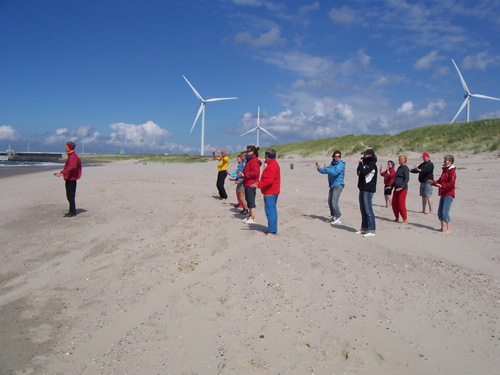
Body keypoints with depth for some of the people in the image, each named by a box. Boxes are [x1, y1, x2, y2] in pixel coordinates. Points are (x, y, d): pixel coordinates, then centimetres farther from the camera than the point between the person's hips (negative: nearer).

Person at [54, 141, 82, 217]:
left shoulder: (73, 156, -16)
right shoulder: (70, 156, 17)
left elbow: (72, 167, -32)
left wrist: (62, 173, -39)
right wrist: (60, 173, 30)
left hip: (71, 180, -10)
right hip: (68, 179, 10)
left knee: (71, 196, -8)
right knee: (69, 196, 12)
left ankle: (73, 212, -3)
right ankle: (71, 211, 19)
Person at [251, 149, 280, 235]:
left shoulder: (272, 166, -17)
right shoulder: (274, 164, 17)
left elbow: (269, 180, -24)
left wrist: (259, 185, -23)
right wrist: (260, 183, 20)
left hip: (270, 192, -11)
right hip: (273, 191, 11)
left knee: (270, 211, -8)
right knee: (273, 210, 14)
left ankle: (272, 231, -5)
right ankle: (274, 230, 21)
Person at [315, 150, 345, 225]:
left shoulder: (341, 164, -10)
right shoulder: (332, 164, 14)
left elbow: (335, 172, -24)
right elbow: (325, 171, 15)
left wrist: (326, 169, -30)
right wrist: (319, 169, -1)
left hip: (338, 185, -9)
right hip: (332, 185, 9)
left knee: (334, 202, -15)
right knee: (330, 202, 15)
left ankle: (338, 218, -6)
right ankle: (333, 216, 29)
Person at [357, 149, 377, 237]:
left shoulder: (372, 164, -12)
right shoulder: (365, 163, 16)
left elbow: (363, 173, -23)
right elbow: (359, 173, 16)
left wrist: (360, 163, -9)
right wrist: (360, 164, 6)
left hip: (368, 190, -10)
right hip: (363, 189, 10)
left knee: (368, 210, -9)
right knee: (363, 210, 15)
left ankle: (371, 230, -5)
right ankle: (364, 228, 24)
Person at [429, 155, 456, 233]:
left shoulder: (451, 171, -11)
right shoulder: (445, 170, 18)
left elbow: (452, 183, -22)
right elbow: (440, 181, 24)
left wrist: (442, 186, -30)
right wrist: (433, 182, 10)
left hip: (448, 195, -9)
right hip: (443, 194, 9)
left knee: (445, 212, -11)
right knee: (440, 212, 11)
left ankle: (449, 229, -5)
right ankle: (443, 227, 21)